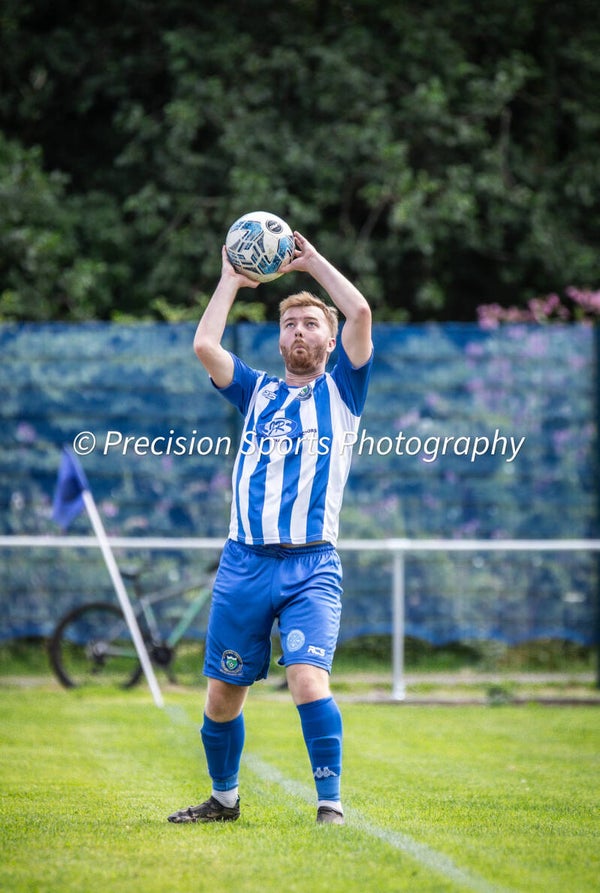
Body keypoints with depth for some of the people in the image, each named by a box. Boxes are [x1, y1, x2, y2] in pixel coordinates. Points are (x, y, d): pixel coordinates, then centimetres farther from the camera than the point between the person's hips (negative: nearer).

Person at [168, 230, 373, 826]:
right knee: (223, 693, 7)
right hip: (244, 563, 3)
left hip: (312, 568, -3)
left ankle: (330, 802, -15)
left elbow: (360, 313, -2)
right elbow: (204, 345, 4)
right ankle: (224, 799, 25)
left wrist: (313, 261, 8)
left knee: (308, 677, -21)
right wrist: (231, 280, 13)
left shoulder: (341, 390, 11)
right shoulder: (257, 393, 18)